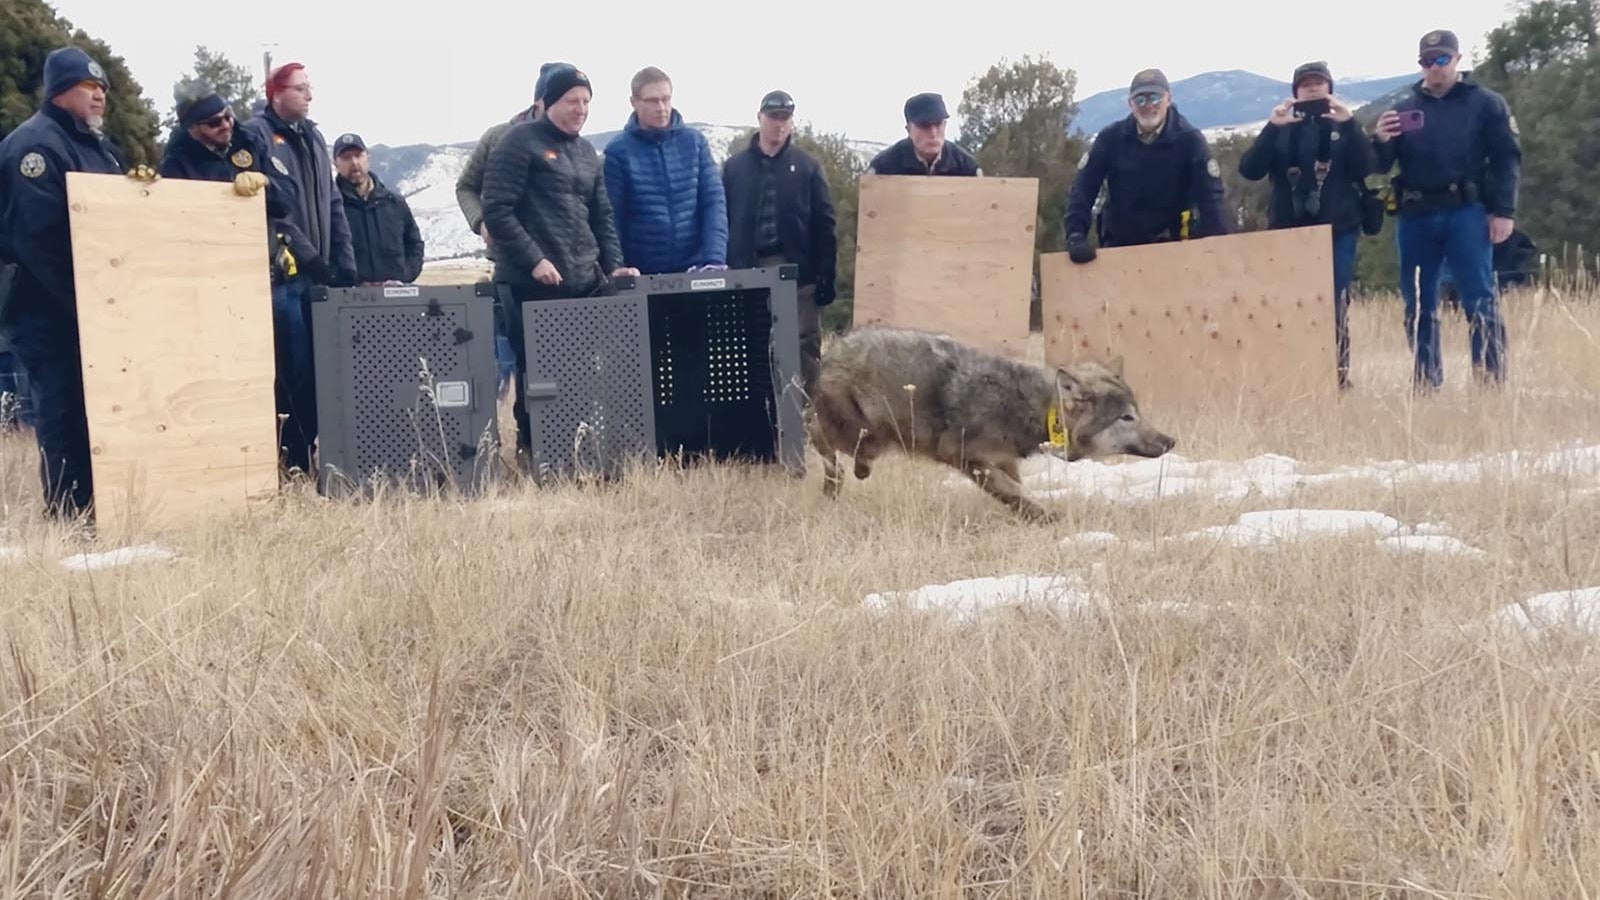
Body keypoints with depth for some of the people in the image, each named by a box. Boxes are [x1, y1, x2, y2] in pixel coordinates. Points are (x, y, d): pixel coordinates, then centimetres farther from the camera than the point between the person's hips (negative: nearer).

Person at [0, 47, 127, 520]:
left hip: (93, 307, 9)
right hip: (52, 312, -9)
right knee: (66, 415, -8)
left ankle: (97, 512, 16)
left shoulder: (99, 146, 18)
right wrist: (81, 301, -24)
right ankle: (70, 519, -4)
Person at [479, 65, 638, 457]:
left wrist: (613, 265, 8)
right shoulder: (520, 142, -3)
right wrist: (534, 260, -16)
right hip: (532, 284, -6)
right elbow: (497, 209, -10)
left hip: (585, 283, 6)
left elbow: (602, 217, 22)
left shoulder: (586, 152, 19)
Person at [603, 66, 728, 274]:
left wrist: (715, 259, -13)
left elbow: (714, 202, 0)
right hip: (642, 274, -2)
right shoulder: (618, 151, -1)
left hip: (695, 270, 2)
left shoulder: (695, 142, 5)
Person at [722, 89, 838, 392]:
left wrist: (826, 276, -4)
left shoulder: (807, 166, 6)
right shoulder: (735, 166, 8)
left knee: (805, 345, -1)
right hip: (747, 271, 1)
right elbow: (721, 223, 8)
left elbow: (824, 226, 3)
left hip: (797, 271, -1)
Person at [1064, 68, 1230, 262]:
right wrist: (1076, 236, -20)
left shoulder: (1190, 140, -9)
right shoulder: (1110, 138, -5)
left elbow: (1209, 195, -14)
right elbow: (1083, 188, -5)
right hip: (1118, 244, 2)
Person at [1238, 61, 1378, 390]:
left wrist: (1349, 124, -18)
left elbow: (1366, 167, -7)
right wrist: (1272, 127, -16)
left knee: (1335, 305, -3)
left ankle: (1339, 376, 1)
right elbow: (1249, 170, -5)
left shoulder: (1344, 126, 10)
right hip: (1289, 230, 1)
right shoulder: (1281, 130, 10)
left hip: (1337, 230, -1)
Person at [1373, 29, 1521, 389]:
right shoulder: (1403, 110, 14)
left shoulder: (1485, 103, 6)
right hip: (1415, 217, 4)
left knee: (1479, 300, -8)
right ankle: (1425, 384, 14)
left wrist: (1504, 211, -11)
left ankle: (1491, 382, -8)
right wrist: (1380, 142, -13)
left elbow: (1507, 159, 0)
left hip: (1466, 213, -3)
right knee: (1418, 305, 6)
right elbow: (1378, 167, 10)